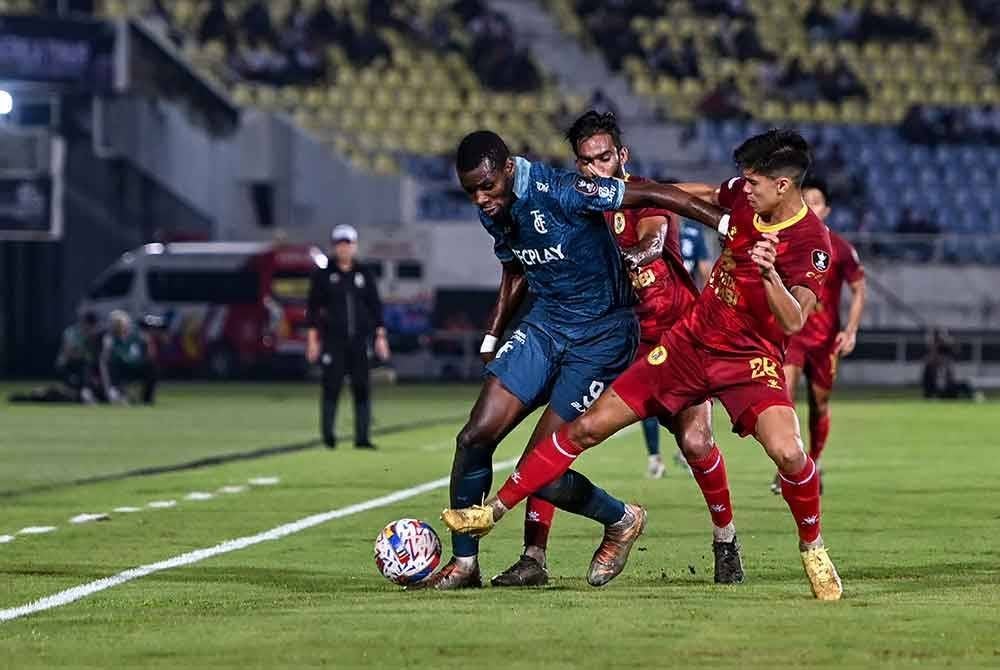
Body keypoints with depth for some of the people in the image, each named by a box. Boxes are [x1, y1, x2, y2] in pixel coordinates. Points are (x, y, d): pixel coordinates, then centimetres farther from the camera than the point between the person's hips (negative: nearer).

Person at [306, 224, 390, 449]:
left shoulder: (364, 274, 11)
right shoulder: (322, 274, 4)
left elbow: (375, 305, 11)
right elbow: (314, 306, 2)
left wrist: (380, 336, 4)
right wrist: (312, 338, -5)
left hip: (359, 338, 2)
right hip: (333, 339, -2)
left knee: (362, 388, -1)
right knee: (332, 386, -5)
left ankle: (362, 437, 1)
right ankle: (328, 433, 3)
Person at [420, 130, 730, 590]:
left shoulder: (559, 193, -25)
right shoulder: (493, 211, 0)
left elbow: (653, 194, -22)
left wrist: (726, 224, -24)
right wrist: (491, 339, 20)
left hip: (602, 336, -7)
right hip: (544, 324, 7)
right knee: (475, 437, -8)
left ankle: (622, 522, 20)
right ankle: (463, 564, 6)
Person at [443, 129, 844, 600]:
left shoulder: (811, 242, -19)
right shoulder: (743, 196, -2)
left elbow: (793, 322, -29)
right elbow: (704, 194, 22)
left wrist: (769, 273, -45)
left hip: (751, 360, -5)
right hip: (691, 340, 5)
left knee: (788, 453, -29)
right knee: (590, 425, 0)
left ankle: (812, 548, -1)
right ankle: (495, 509, 10)